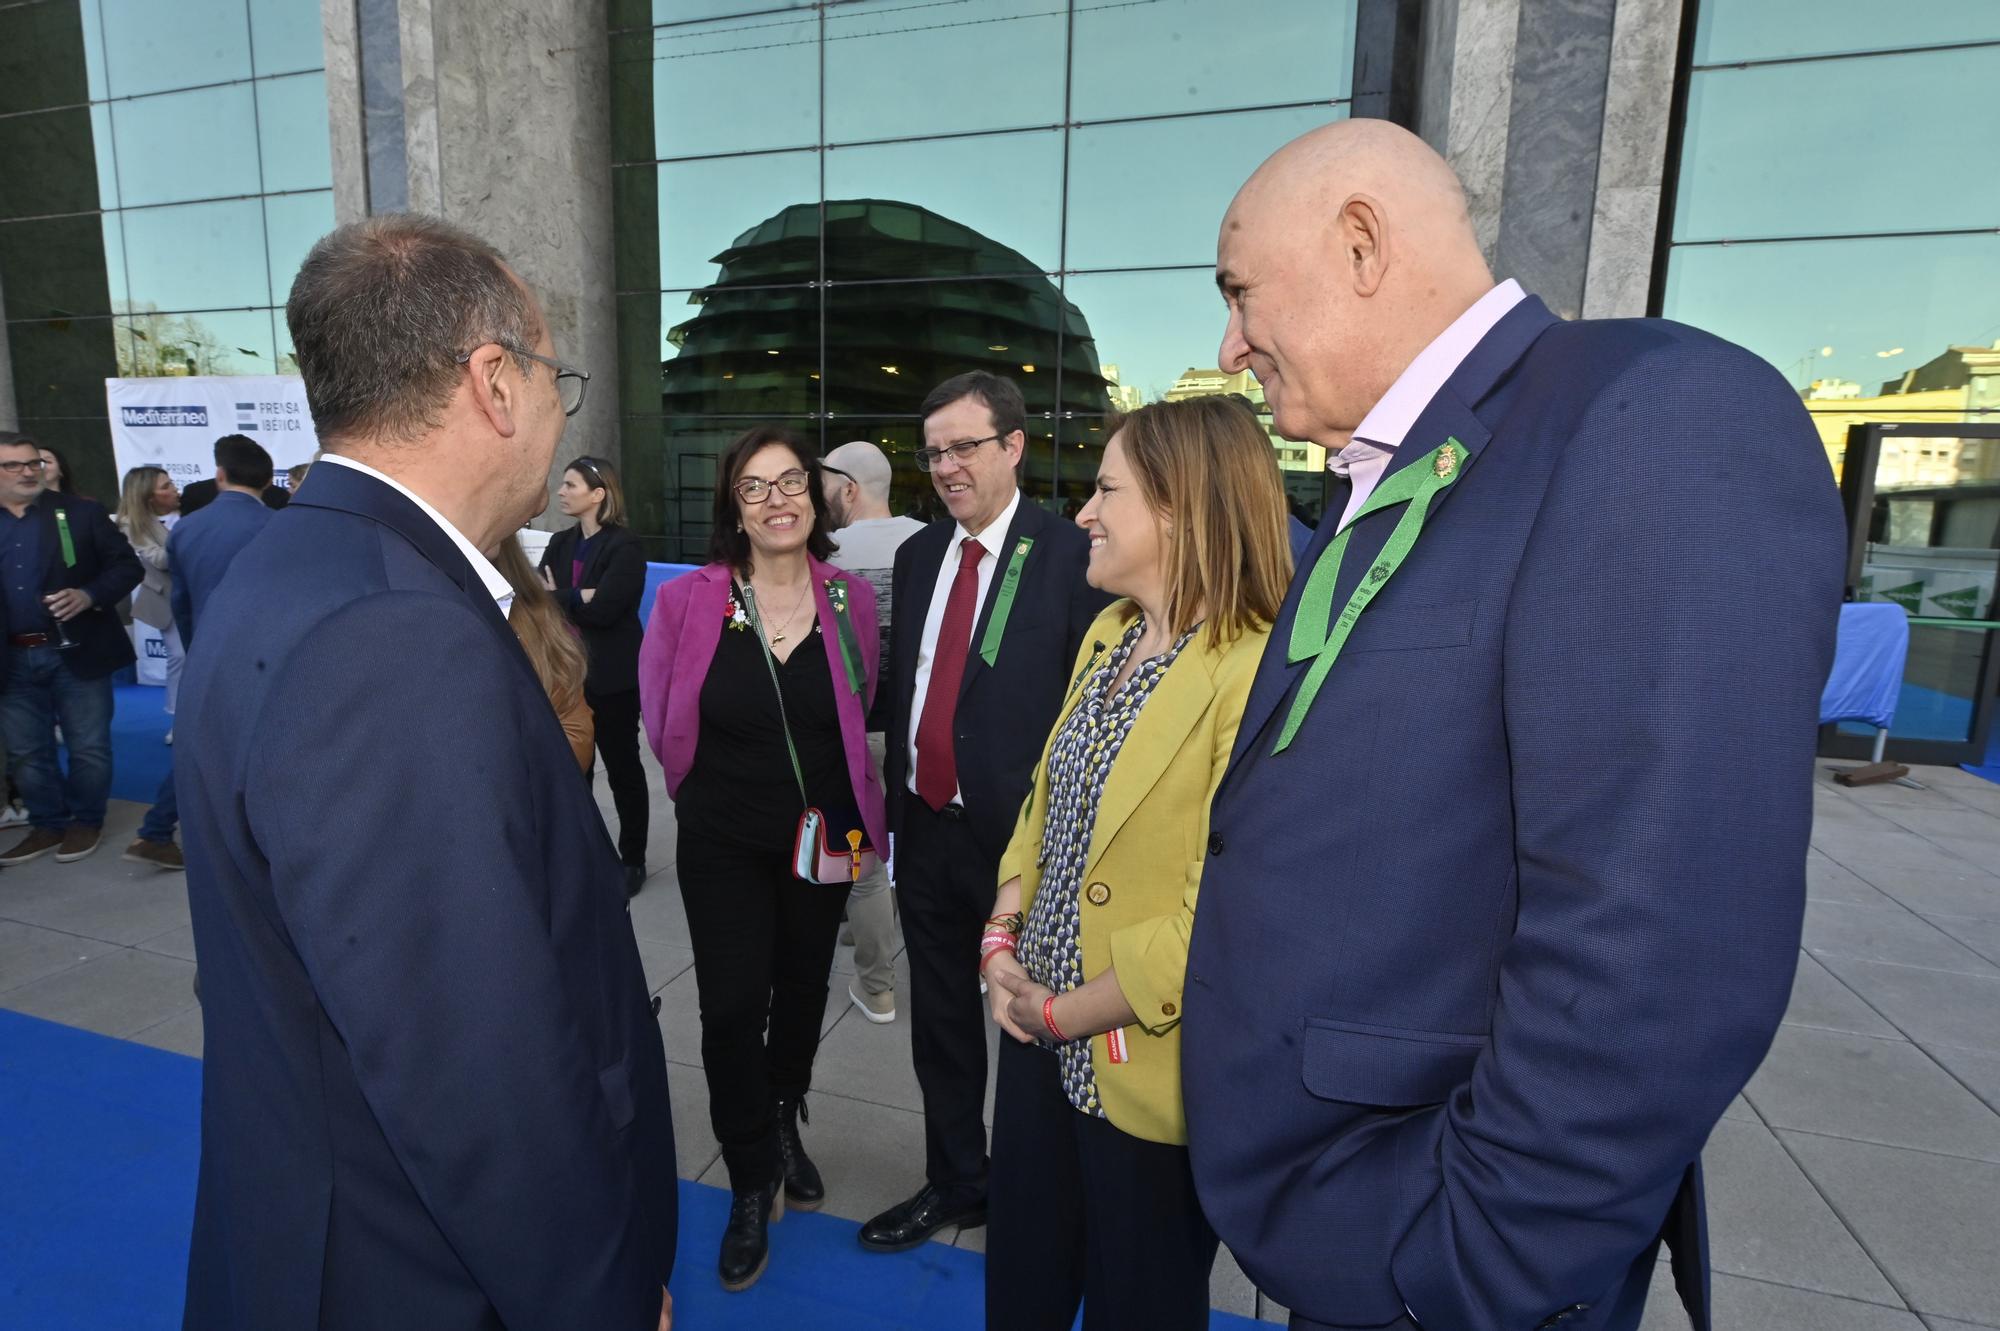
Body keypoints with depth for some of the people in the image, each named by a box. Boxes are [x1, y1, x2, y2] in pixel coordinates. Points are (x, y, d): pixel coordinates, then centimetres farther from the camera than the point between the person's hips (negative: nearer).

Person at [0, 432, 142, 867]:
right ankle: (48, 825, 26)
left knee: (88, 747, 6)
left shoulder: (82, 513, -2)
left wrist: (90, 595, -20)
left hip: (76, 652, -3)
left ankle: (86, 822, 21)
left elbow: (128, 566, -4)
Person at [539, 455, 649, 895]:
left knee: (623, 768, 7)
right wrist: (579, 598, -16)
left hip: (612, 678, -6)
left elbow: (603, 610, -21)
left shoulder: (625, 546, -10)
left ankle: (632, 859, 21)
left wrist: (558, 598, -6)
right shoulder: (560, 542, 10)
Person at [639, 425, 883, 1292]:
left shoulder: (852, 600, -8)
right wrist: (714, 788, 8)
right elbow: (662, 723, 0)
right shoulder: (689, 601, -14)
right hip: (723, 845, -2)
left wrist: (855, 806, 7)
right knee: (732, 1008, 1)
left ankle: (784, 1126, 49)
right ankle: (753, 1181, 28)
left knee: (802, 993, 19)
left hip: (824, 837, 2)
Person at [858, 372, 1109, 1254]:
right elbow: (900, 684, 12)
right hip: (927, 826, 6)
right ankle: (954, 1182, 43)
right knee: (940, 1018, 20)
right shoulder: (918, 554, 7)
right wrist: (895, 799, 11)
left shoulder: (1070, 556, -13)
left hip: (1021, 836, -5)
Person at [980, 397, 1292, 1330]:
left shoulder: (1256, 672, -24)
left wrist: (1067, 1011, -15)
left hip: (1143, 1070, -7)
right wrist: (1000, 940, -2)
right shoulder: (1105, 635, 5)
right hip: (1039, 1035, 7)